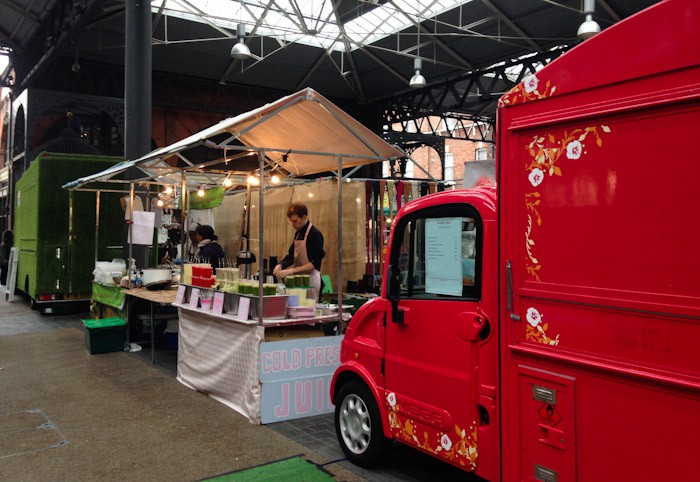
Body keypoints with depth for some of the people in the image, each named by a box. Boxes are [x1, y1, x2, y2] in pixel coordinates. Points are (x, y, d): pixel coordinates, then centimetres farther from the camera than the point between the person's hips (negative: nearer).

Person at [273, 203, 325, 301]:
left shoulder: (315, 234, -13)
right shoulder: (298, 233, 12)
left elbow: (314, 263, -18)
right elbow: (291, 255, 17)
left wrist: (290, 271, -24)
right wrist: (280, 265, -3)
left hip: (310, 278, -7)